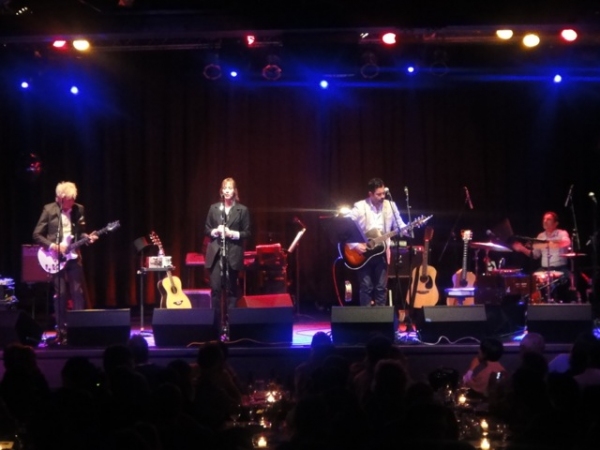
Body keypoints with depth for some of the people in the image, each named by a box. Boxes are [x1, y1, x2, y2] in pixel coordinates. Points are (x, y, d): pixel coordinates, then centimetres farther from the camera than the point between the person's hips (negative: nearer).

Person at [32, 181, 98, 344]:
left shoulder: (79, 209, 4)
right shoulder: (49, 209, -5)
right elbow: (37, 235, -4)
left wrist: (87, 238, -8)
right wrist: (53, 246, -15)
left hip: (73, 256, 3)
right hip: (56, 258, -3)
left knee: (78, 293, 0)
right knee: (60, 294, 0)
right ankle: (61, 331, 8)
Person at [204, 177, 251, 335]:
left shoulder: (242, 210, 1)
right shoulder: (213, 208, 7)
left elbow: (247, 233, 1)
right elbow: (206, 229, 11)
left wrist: (232, 234, -15)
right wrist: (215, 231, -10)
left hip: (233, 254, -1)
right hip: (215, 253, 1)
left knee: (231, 289, 4)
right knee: (215, 288, -3)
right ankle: (216, 321, 3)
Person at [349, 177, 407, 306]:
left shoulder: (390, 206, 0)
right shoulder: (360, 207, -10)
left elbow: (399, 225, 6)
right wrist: (354, 245, -17)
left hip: (381, 251, 3)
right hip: (363, 253, -3)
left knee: (381, 287, 5)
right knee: (366, 287, 0)